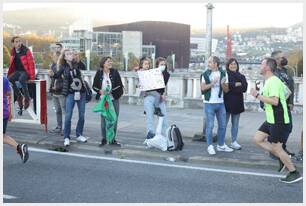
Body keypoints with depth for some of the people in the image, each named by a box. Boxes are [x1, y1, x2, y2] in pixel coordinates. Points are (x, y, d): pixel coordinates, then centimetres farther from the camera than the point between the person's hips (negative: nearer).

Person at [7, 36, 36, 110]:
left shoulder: (26, 51, -9)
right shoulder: (13, 52, 7)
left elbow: (31, 63, -11)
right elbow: (12, 64, 17)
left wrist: (32, 76, -15)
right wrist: (9, 73, 10)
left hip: (26, 71, -5)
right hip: (17, 71, 6)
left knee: (21, 79, -37)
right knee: (9, 79, -24)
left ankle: (27, 98, -20)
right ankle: (19, 96, -7)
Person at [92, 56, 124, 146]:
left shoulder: (115, 72, -1)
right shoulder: (99, 73, -1)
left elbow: (120, 84, 1)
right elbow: (94, 86, 3)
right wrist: (100, 91, -14)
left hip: (114, 99, 1)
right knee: (103, 119, 3)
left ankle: (113, 139, 15)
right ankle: (104, 139, 15)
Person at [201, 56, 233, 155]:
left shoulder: (223, 74, 4)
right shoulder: (205, 74, 0)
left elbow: (226, 90, 4)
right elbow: (203, 88, -7)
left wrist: (222, 84, -15)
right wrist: (212, 83, -18)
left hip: (220, 103, 3)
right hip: (209, 103, -3)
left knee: (222, 125, 10)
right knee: (209, 126, -1)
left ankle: (221, 145, 24)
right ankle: (210, 146, 8)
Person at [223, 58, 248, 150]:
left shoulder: (241, 76, 14)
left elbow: (244, 87, -3)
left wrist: (231, 86, -12)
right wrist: (237, 84, -12)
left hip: (237, 103, 4)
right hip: (227, 103, -4)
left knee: (235, 124, 9)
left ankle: (234, 142, 17)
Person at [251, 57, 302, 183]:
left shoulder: (273, 81, -19)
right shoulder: (269, 81, 13)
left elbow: (275, 101, -31)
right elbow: (287, 92, 24)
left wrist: (257, 95, -24)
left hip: (278, 121, -10)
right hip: (271, 119, 10)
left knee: (276, 148, -1)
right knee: (257, 140, 10)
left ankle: (294, 173, 14)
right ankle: (283, 158, 17)